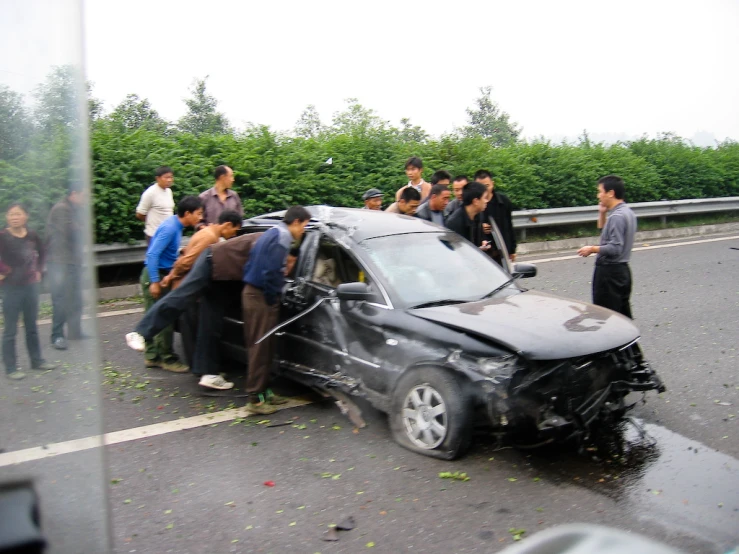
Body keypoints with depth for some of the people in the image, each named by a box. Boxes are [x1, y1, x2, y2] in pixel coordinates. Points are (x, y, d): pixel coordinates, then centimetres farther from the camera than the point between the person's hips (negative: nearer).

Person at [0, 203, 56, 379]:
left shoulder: (32, 236, 0)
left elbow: (40, 253, 19)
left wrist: (38, 270, 12)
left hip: (31, 285, 5)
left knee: (32, 326, 16)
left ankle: (36, 360, 28)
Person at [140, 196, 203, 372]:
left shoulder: (175, 225, 8)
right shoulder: (170, 228, -20)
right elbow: (152, 254, -25)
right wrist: (155, 281, -25)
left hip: (160, 275, 10)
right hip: (155, 276, -10)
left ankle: (152, 356, 22)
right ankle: (167, 359, 4)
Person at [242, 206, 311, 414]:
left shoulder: (273, 233, 16)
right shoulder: (281, 238, -15)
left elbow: (253, 264, 20)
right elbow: (270, 273, -23)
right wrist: (272, 300, -12)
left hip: (252, 293, 10)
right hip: (261, 297, -10)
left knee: (260, 346, 15)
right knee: (261, 348, -6)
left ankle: (262, 390, 23)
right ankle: (255, 398, -1)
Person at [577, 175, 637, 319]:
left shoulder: (616, 216, -20)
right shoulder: (628, 212, 12)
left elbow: (615, 248, -25)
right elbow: (604, 230, 25)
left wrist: (592, 249, -14)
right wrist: (602, 212, 13)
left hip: (609, 272, -10)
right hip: (623, 269, 10)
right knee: (623, 315, 15)